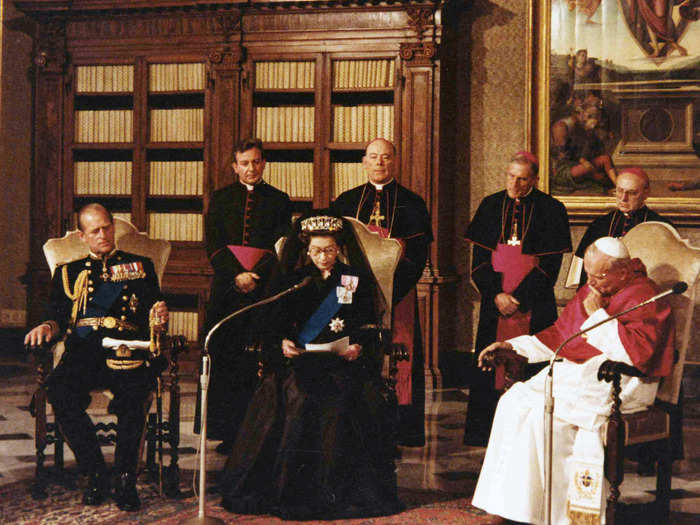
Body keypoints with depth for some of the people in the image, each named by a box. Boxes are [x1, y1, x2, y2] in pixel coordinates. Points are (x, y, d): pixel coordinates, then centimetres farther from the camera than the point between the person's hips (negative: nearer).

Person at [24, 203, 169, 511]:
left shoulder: (139, 266, 23)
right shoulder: (69, 273, 26)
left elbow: (153, 308, 16)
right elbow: (58, 315, 17)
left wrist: (158, 319, -8)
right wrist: (47, 327, -7)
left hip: (127, 348, -1)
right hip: (83, 351, 1)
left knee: (132, 391, -35)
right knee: (59, 390, -31)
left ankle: (126, 478, -21)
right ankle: (95, 473, -18)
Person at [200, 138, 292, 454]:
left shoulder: (279, 200, 10)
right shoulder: (220, 199, 13)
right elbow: (213, 245, 3)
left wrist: (254, 277, -12)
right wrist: (237, 275, -11)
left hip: (264, 289, -1)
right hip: (226, 288, 1)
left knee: (259, 363, -5)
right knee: (224, 361, -2)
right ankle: (228, 434, 3)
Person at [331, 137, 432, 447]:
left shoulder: (411, 204, 6)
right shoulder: (346, 202, 13)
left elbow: (417, 257, -2)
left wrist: (389, 291, -15)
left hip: (397, 296, -2)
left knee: (398, 361, -3)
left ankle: (400, 430, 2)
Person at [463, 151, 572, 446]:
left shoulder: (551, 210, -1)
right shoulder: (490, 206, 8)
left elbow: (551, 264, -6)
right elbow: (479, 258, 6)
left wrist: (518, 298, -11)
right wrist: (496, 294, -7)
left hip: (533, 304, -3)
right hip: (495, 301, 3)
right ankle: (485, 432, 10)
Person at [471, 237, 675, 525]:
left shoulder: (643, 297, -10)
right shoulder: (591, 291, 15)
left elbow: (636, 352, -24)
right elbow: (559, 334, 23)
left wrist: (598, 315, -18)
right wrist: (512, 346, 12)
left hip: (620, 385, -9)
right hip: (577, 372, 9)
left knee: (545, 412, -28)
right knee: (513, 402, -10)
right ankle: (513, 501, -10)